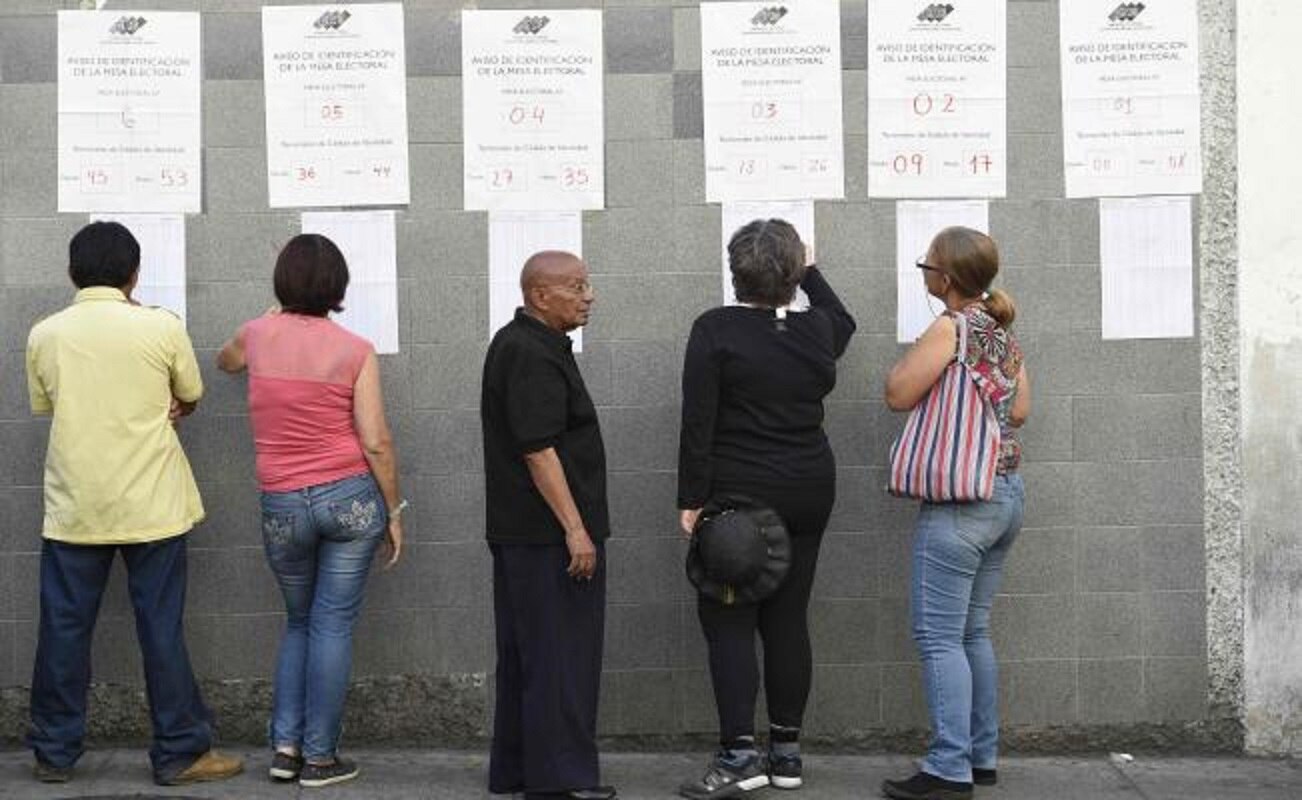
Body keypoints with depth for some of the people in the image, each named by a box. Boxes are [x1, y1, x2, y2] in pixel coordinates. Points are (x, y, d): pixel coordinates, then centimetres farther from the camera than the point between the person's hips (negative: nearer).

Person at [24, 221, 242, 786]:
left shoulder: (45, 334, -1)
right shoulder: (162, 327, -8)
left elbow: (45, 407, 13)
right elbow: (189, 399, 7)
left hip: (73, 507, 2)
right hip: (150, 506, -2)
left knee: (64, 630, 10)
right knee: (162, 630, 4)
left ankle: (54, 752, 18)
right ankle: (180, 753, 10)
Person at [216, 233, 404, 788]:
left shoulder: (257, 335, 1)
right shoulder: (355, 350, -7)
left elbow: (225, 361, 27)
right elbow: (376, 443, -9)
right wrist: (394, 512, 1)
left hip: (282, 506, 2)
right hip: (351, 497, -2)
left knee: (299, 623, 20)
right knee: (333, 626, 4)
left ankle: (285, 746, 14)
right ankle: (319, 756, 7)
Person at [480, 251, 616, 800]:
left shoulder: (516, 344, 17)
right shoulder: (531, 355, -16)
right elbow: (538, 450, -22)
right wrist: (575, 528, -21)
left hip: (519, 531, 11)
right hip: (549, 532, -11)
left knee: (524, 652, 14)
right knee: (559, 654, -5)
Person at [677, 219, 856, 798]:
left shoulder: (715, 330, -10)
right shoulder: (817, 330, 3)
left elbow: (698, 424, -13)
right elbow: (842, 321, 30)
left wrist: (692, 501, -10)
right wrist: (810, 270, 37)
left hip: (738, 495, -5)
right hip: (809, 493, 5)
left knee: (728, 621, -1)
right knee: (788, 619, 10)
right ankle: (786, 751, 15)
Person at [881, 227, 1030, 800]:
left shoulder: (951, 328, -14)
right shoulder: (1003, 332, 10)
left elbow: (898, 393, -11)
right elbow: (1020, 410, 15)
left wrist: (920, 352, 4)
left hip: (959, 499, -9)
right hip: (1007, 494, 9)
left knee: (938, 636, -4)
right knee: (973, 630, 16)